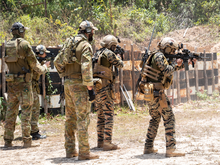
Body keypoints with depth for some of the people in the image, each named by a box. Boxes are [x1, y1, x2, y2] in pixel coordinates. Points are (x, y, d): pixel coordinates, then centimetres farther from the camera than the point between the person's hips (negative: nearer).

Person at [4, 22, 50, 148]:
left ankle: (8, 140, 11)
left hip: (11, 82, 6)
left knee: (11, 111, 10)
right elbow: (34, 63, -7)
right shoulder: (24, 44, -10)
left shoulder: (7, 46, 9)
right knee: (26, 110, -2)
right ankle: (27, 140, -3)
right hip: (24, 82, -6)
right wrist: (44, 68, 13)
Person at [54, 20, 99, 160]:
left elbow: (57, 61, 15)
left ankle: (70, 150, 19)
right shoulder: (85, 46, -12)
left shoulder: (69, 43, 12)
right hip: (79, 85, -8)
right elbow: (86, 68, -20)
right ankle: (84, 152, -5)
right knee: (83, 118, -5)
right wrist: (90, 88, -18)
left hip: (68, 84, 8)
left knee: (70, 117, 14)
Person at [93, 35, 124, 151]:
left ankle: (100, 141, 17)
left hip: (96, 88, 9)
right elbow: (120, 64, -2)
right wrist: (118, 57, 18)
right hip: (105, 87, -9)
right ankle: (107, 143, -12)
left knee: (101, 116, 14)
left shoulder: (97, 54, 18)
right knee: (109, 115, -7)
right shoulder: (108, 53, -7)